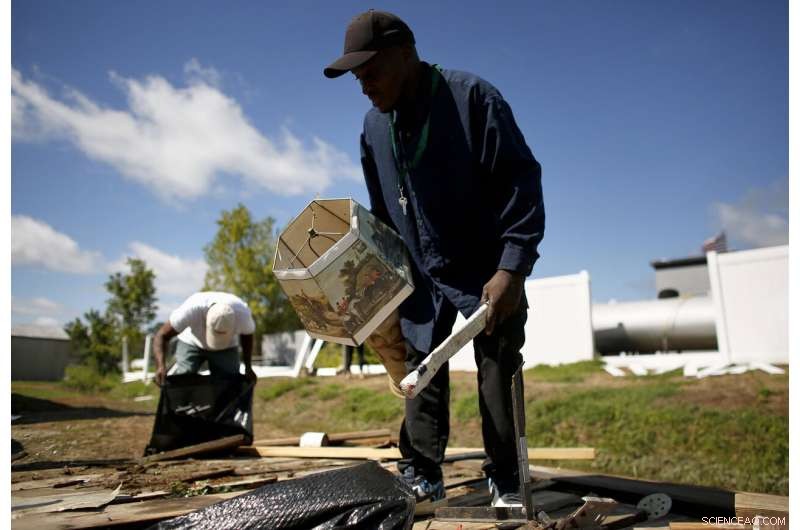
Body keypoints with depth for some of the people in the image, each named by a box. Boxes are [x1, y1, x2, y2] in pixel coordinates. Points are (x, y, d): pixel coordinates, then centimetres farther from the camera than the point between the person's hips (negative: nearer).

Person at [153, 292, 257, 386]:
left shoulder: (242, 313, -32)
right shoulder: (192, 309, -40)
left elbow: (247, 335, -7)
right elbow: (161, 336, -32)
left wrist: (248, 367, -13)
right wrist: (161, 365, -49)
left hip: (226, 348, 1)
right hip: (191, 342, -1)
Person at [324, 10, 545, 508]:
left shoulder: (472, 97, -15)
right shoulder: (374, 126, 3)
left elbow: (521, 182, -19)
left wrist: (512, 267, -26)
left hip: (488, 272, -5)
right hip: (422, 277, 5)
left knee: (499, 377, 0)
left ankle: (507, 486, 12)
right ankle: (421, 481, 14)